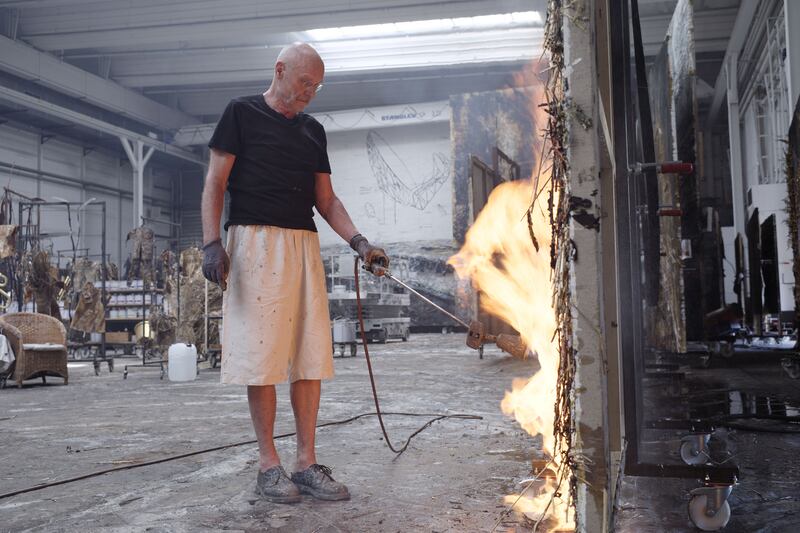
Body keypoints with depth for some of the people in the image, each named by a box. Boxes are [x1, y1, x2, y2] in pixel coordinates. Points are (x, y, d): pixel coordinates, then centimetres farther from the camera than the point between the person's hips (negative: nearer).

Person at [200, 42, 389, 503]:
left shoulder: (313, 131, 21)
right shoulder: (242, 114, 6)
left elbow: (326, 199, 18)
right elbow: (215, 182, 1)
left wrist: (359, 242, 4)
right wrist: (212, 241, -12)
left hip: (305, 245, 5)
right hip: (256, 241, -5)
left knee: (310, 356, 1)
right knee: (262, 355, -6)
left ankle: (307, 464, 7)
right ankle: (269, 465, 3)